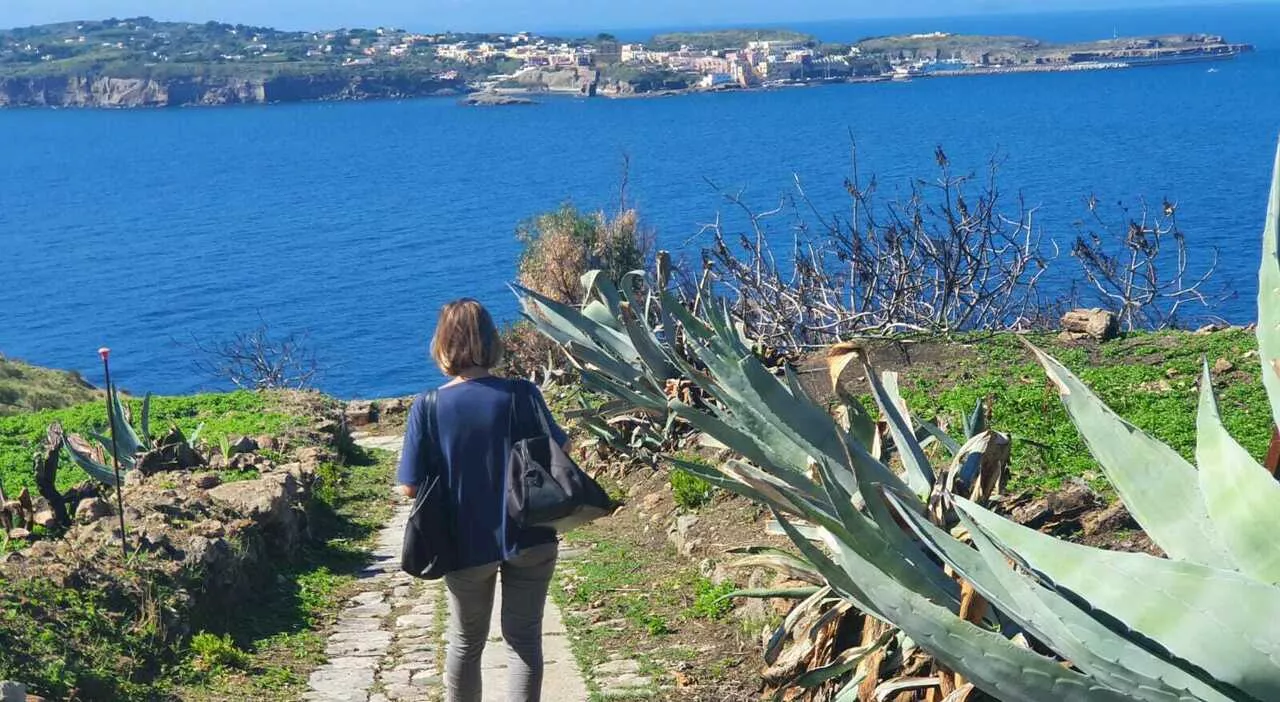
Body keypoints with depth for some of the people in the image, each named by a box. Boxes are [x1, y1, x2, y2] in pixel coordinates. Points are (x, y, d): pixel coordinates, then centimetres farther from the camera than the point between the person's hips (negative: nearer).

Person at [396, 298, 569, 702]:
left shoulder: (429, 408, -13)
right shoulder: (521, 395, -13)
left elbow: (409, 487, -9)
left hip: (468, 544, 1)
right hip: (528, 539, 0)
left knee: (466, 642, 19)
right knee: (524, 638, 11)